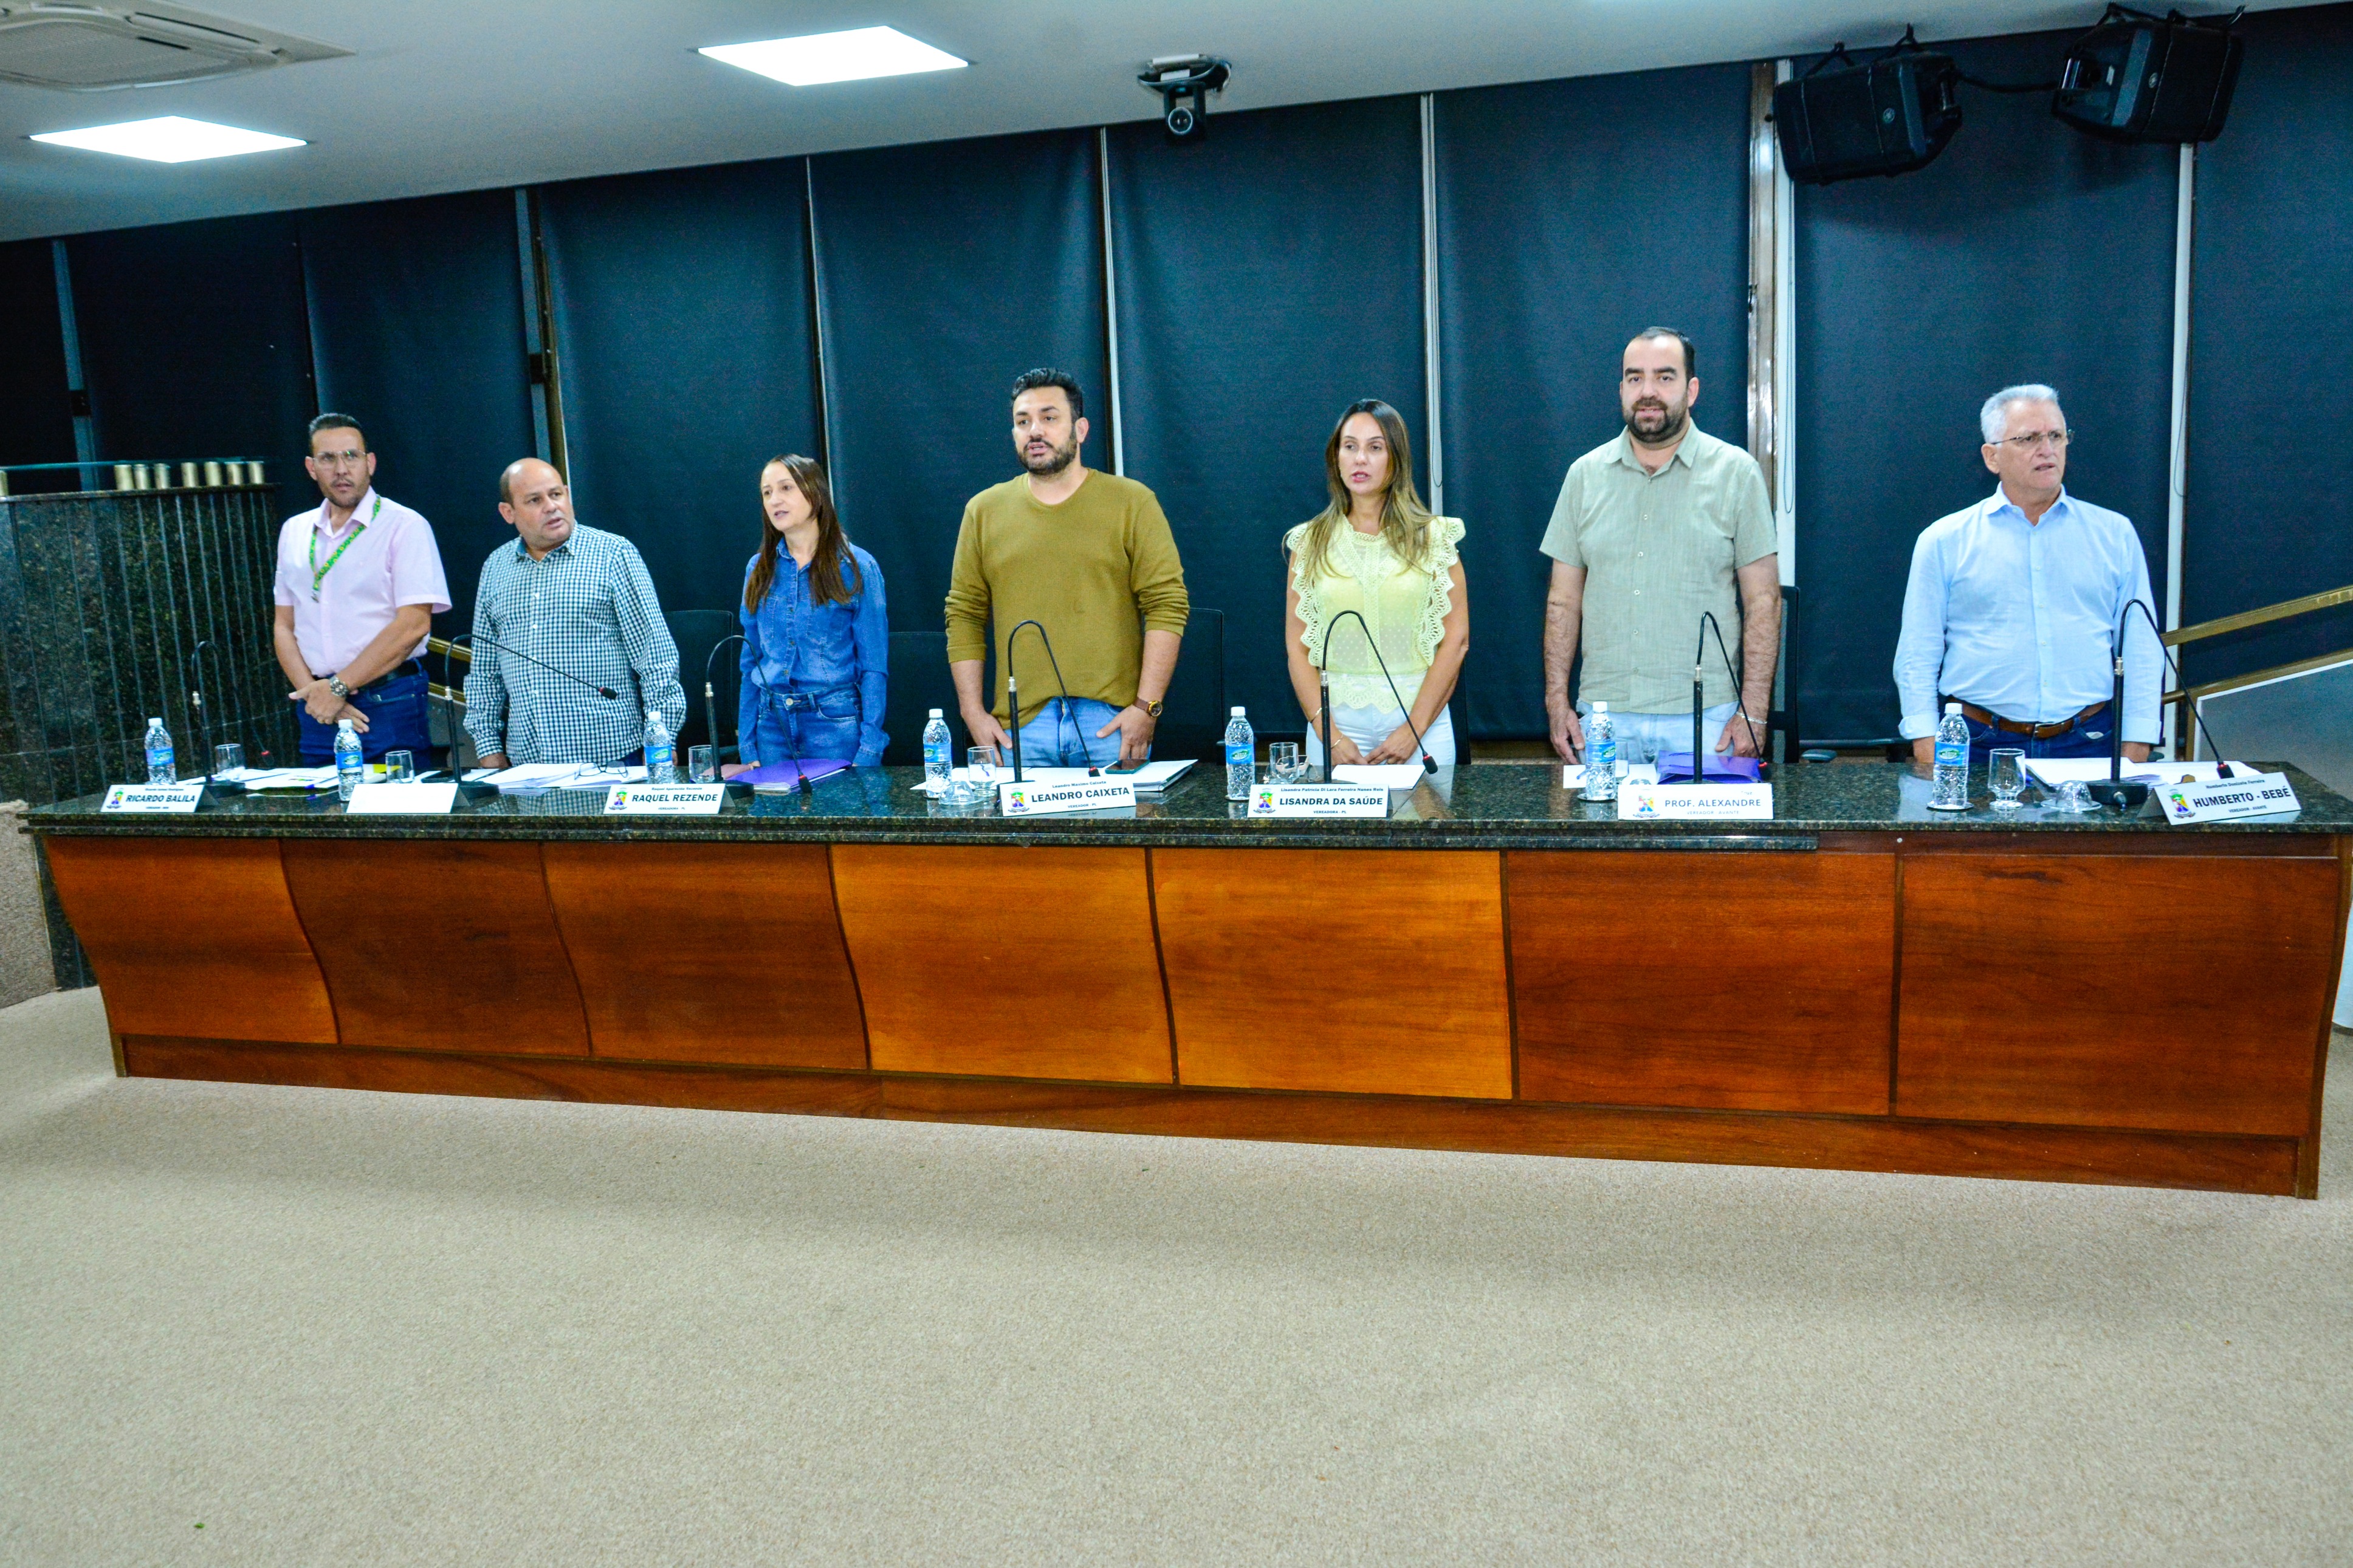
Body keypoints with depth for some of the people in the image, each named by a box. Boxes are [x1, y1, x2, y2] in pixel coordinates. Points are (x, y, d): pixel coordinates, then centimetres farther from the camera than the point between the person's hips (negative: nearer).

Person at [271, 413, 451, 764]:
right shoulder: (294, 532, 14)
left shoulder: (404, 526, -3)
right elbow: (284, 625, 13)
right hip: (317, 710, 5)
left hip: (387, 704, -5)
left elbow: (414, 623, -12)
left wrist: (338, 687, -13)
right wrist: (313, 691, -5)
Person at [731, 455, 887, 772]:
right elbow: (750, 662, 12)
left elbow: (874, 667, -5)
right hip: (772, 724, 4)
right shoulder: (759, 569, 8)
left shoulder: (856, 567, -3)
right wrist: (747, 748, 6)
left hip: (836, 723, -4)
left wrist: (868, 753, -12)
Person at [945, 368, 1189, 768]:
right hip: (1021, 728, 2)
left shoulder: (1133, 503, 3)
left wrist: (1147, 706, -11)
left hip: (1112, 723, -1)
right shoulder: (984, 511, 11)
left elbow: (1167, 605, -3)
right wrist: (973, 712, 1)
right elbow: (964, 615, 10)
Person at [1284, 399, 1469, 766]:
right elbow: (1297, 646, 2)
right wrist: (1329, 734, -9)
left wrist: (1415, 728, -11)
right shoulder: (1310, 543, 6)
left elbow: (1456, 639, -3)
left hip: (1419, 721, -1)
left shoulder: (1434, 538, 3)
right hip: (1337, 721, 1)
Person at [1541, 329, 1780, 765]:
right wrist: (1557, 703, 2)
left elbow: (1762, 601, 0)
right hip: (1603, 717, 2)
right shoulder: (1585, 475, 8)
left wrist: (1754, 713, -7)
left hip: (1705, 718, -2)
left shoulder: (1736, 472, 2)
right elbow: (1563, 601, 10)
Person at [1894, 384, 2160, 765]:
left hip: (2089, 745, 2)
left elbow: (2141, 650, 10)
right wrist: (1928, 749, -6)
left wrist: (2135, 750, 0)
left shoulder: (2114, 534, 11)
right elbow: (1918, 657, 4)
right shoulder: (1943, 541, 5)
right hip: (1979, 745, -1)